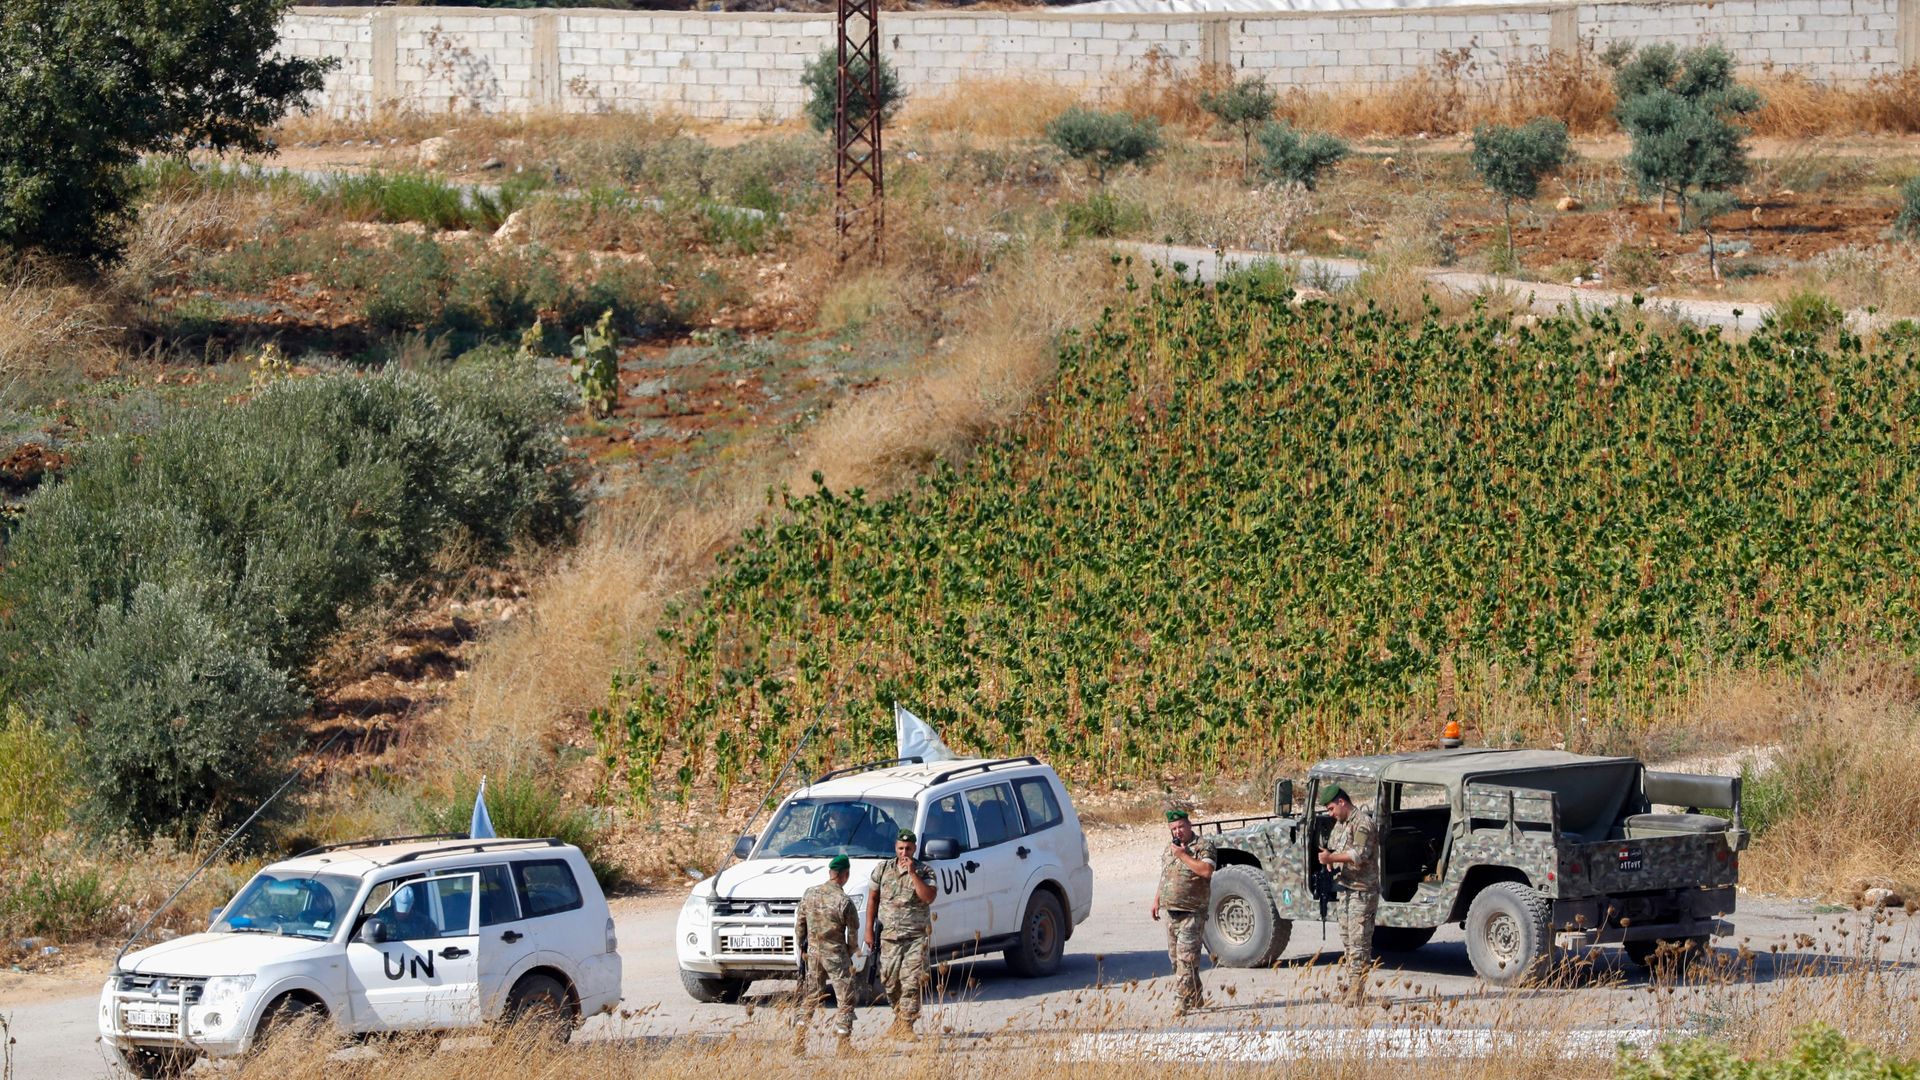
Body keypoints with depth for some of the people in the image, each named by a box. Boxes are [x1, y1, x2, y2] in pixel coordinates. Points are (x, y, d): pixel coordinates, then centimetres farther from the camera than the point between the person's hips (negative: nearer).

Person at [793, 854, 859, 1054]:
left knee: (810, 999, 15)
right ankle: (843, 1045, 1)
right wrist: (849, 952, 10)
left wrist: (803, 948, 18)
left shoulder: (809, 894, 0)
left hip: (813, 953, 5)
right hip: (835, 954, -5)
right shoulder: (844, 902, -16)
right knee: (846, 1000, 4)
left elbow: (800, 925, 6)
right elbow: (853, 932, -8)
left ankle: (798, 1044, 12)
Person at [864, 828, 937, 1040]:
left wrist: (912, 873, -21)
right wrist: (869, 929, 7)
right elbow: (873, 898, 11)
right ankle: (899, 1016, 28)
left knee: (911, 982, -9)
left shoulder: (924, 871, -2)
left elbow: (928, 897, -18)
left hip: (916, 937, -3)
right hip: (889, 936, 3)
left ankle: (906, 1025, -5)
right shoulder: (883, 870, 7)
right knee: (889, 982, 8)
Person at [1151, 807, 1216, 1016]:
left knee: (1186, 957, -13)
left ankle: (1183, 1002, -15)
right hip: (1171, 911, 8)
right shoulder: (1170, 848, 17)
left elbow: (1206, 871, -23)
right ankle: (1196, 997, 24)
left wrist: (1183, 855, -18)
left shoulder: (1203, 846, -7)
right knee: (1175, 957, 12)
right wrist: (1157, 900, 22)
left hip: (1192, 912, -8)